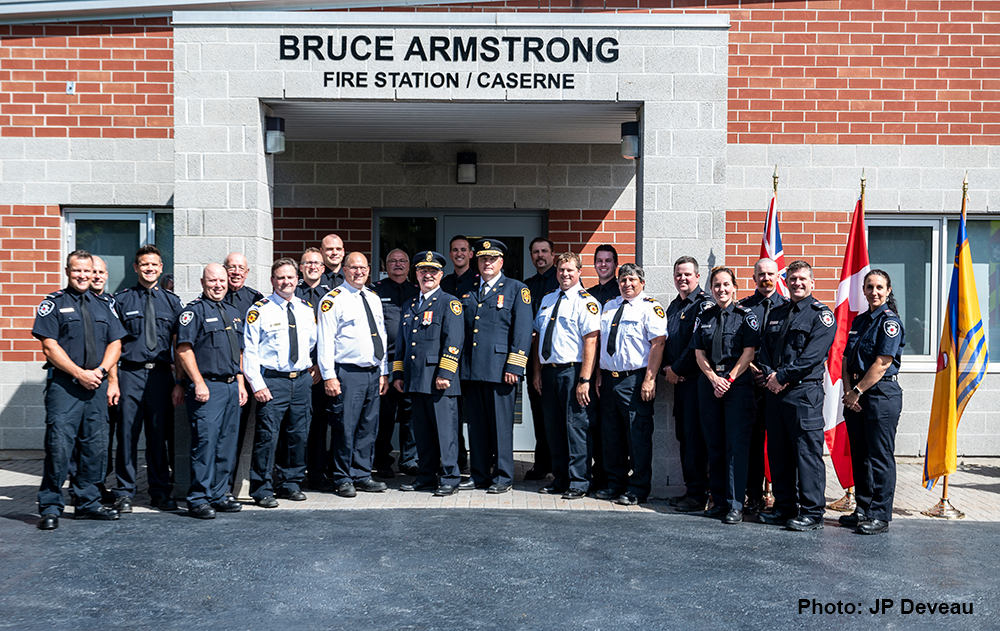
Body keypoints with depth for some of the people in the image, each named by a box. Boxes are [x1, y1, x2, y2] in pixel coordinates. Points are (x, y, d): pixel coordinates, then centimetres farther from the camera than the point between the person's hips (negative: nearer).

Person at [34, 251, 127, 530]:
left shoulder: (103, 304, 16)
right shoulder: (54, 303, 2)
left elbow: (115, 343, 12)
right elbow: (50, 347, -6)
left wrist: (101, 371, -5)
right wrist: (79, 374, -13)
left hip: (97, 384, 5)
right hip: (63, 384, -4)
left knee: (95, 445, 7)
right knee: (59, 446, -8)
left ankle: (88, 502, 19)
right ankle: (50, 507, 2)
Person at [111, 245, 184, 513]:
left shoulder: (172, 301, 11)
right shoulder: (122, 300, 6)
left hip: (161, 373, 2)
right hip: (130, 373, -1)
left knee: (159, 433, 6)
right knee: (127, 433, -1)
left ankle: (160, 492, 16)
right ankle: (125, 493, 11)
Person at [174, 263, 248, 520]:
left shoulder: (234, 313, 19)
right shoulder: (193, 311, -4)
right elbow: (184, 349, -11)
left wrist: (241, 383, 16)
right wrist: (198, 383, -15)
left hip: (231, 385, 7)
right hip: (206, 386, -7)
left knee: (227, 443, 8)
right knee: (205, 440, -9)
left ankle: (218, 495, 17)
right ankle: (198, 499, -1)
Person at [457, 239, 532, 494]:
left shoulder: (517, 289, 3)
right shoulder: (466, 291, 16)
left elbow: (523, 331, -4)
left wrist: (514, 367, -11)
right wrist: (458, 365, 11)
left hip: (500, 369, -4)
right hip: (470, 369, 5)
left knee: (501, 425, 0)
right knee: (476, 425, 10)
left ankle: (503, 477, 9)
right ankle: (479, 475, 19)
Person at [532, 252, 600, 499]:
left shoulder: (586, 302, -6)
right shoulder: (547, 299, 16)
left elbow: (591, 342, -13)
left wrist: (584, 380, -19)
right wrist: (537, 371, 11)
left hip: (573, 372, -7)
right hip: (549, 372, 7)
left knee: (576, 427, -2)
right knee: (553, 428, 11)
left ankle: (578, 483, 7)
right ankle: (560, 480, 22)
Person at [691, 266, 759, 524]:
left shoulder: (746, 316, 1)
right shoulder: (704, 317, 11)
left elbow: (748, 353, -5)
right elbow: (699, 353, 8)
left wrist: (729, 379, -11)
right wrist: (713, 378, -7)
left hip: (738, 384, -4)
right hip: (709, 384, 4)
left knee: (736, 445, -5)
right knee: (714, 445, 7)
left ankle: (736, 505, -2)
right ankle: (719, 501, 15)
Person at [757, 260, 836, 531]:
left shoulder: (821, 315, -2)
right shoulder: (776, 314, 18)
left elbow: (812, 356, -13)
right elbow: (765, 349, 15)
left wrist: (782, 376, -14)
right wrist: (770, 374, -4)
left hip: (804, 391, -7)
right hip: (775, 391, 7)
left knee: (807, 452, -5)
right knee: (778, 451, 10)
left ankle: (812, 512, 2)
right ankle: (784, 507, 20)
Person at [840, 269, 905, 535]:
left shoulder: (890, 321, -8)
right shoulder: (859, 320, 15)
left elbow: (882, 363, -15)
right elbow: (847, 359, 13)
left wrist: (857, 391, -12)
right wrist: (848, 391, 0)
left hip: (882, 394, -8)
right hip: (856, 396, 8)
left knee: (880, 456, -4)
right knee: (859, 454, 12)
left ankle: (880, 515, 2)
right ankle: (863, 510, 21)